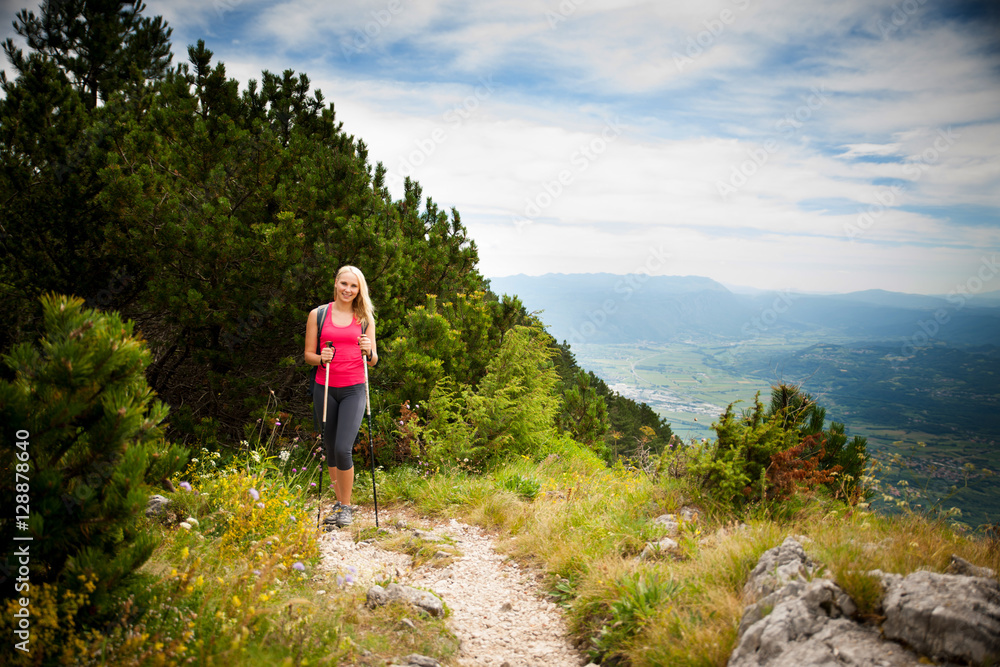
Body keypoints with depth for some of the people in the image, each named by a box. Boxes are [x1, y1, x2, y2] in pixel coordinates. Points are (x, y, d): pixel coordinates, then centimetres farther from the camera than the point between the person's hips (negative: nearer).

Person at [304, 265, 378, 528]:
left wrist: (368, 351, -13)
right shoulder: (318, 314, 5)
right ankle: (339, 502, 27)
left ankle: (347, 506, 5)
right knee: (331, 449, 9)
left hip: (353, 390, -1)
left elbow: (373, 361, 9)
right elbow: (308, 355, 6)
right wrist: (321, 358, -15)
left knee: (343, 449, -13)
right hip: (325, 388, 1)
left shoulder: (365, 318, 7)